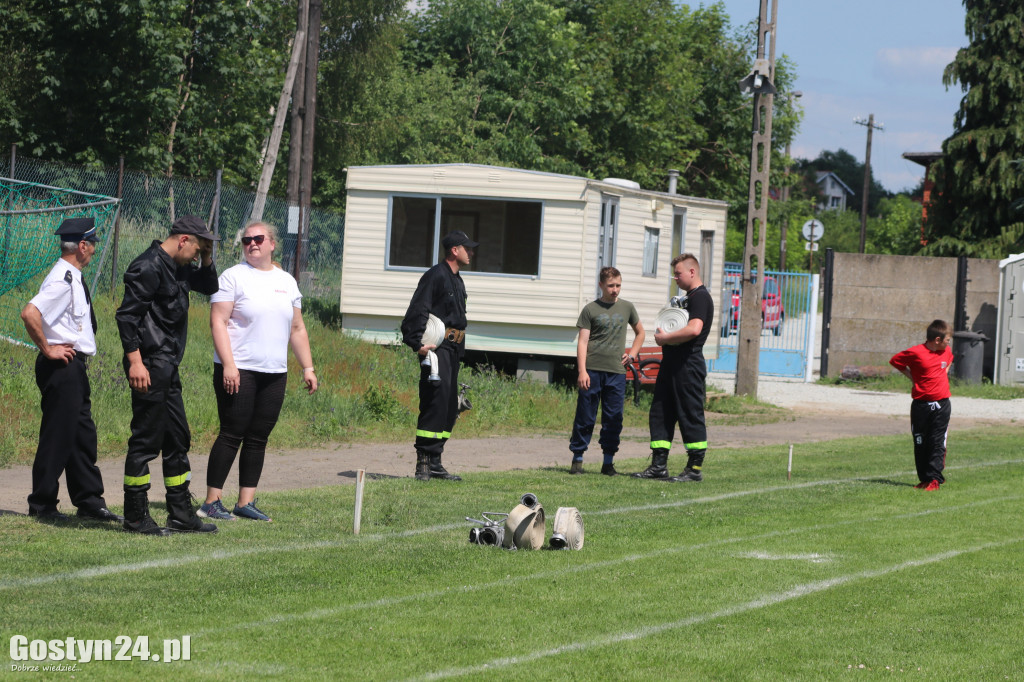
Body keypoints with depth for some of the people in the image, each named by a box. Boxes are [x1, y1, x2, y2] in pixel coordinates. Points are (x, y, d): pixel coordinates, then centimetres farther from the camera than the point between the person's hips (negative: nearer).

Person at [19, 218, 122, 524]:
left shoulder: (72, 278, 14)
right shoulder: (61, 280, -18)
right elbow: (30, 313, -30)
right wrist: (47, 349, -20)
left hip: (75, 368, 10)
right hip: (61, 368, -10)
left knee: (83, 435, 13)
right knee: (58, 435, -5)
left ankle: (89, 501, 19)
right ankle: (42, 506, 2)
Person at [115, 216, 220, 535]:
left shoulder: (178, 267, 16)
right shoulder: (149, 267, -14)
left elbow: (209, 286, 30)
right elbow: (127, 315, -19)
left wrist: (207, 259, 11)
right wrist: (135, 362, -23)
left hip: (168, 368, 10)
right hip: (150, 367, -10)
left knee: (178, 440, 14)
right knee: (145, 440, -6)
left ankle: (181, 515, 20)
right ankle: (136, 517, -1)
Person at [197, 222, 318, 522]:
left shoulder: (287, 282, 15)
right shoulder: (233, 277, -2)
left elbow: (297, 329, 20)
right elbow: (218, 321, -9)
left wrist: (307, 367, 13)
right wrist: (228, 365, -18)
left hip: (274, 373, 5)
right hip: (238, 370, -5)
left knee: (258, 438, 5)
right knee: (232, 435, -7)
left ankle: (246, 502, 10)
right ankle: (212, 502, -3)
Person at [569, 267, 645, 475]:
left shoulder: (627, 308, 11)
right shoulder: (590, 309, 2)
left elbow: (640, 333, 27)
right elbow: (582, 341, -2)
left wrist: (632, 354, 12)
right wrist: (582, 371, -11)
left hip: (616, 372, 2)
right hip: (592, 370, -2)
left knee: (613, 418, 1)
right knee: (585, 416, 0)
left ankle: (608, 462, 8)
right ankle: (577, 458, 8)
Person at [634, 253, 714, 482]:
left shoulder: (701, 297, -12)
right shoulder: (688, 298, 20)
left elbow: (694, 329, -27)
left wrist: (665, 338, -15)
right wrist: (663, 336, 9)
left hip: (688, 366, -11)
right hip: (672, 365, 11)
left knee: (690, 416, -5)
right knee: (660, 414, 9)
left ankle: (695, 469, -1)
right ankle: (658, 465, 11)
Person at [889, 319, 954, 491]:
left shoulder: (946, 351, 6)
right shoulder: (916, 353, -11)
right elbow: (895, 361, 2)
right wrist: (911, 376, 0)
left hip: (941, 404, 3)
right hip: (921, 405, -3)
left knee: (938, 443, -4)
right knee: (920, 443, 5)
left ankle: (934, 478, -3)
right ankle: (924, 479, 15)